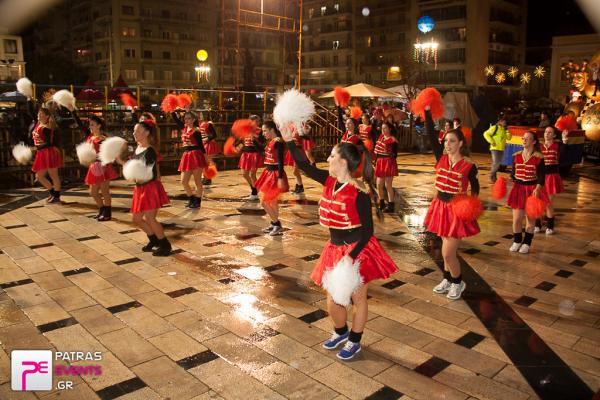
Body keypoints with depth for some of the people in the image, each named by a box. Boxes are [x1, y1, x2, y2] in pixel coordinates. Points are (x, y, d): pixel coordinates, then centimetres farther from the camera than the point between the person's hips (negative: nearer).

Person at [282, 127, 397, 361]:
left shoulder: (359, 193, -22)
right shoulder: (330, 181, -2)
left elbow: (368, 230, -19)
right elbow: (305, 166, 3)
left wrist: (351, 256, -26)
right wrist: (288, 140, -3)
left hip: (357, 250, -7)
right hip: (335, 248, 7)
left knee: (357, 298, 12)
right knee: (333, 298, 17)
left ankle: (354, 341, 32)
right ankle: (340, 332, 44)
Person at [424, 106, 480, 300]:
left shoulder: (468, 165, -11)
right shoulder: (441, 157, -2)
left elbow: (475, 187, 3)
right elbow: (431, 135, -9)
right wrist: (427, 111, -14)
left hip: (457, 209, -4)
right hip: (441, 206, 5)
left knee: (448, 253, -4)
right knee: (448, 250, 19)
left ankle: (458, 282, 21)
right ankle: (448, 279, 37)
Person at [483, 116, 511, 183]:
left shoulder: (505, 130, 9)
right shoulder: (494, 128, -9)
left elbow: (509, 138, 6)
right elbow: (486, 134, -8)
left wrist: (508, 132, -10)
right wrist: (491, 141, -14)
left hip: (501, 149, 7)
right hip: (495, 148, -7)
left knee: (498, 163, 13)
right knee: (496, 163, -14)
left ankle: (494, 176, 25)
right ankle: (492, 174, 4)